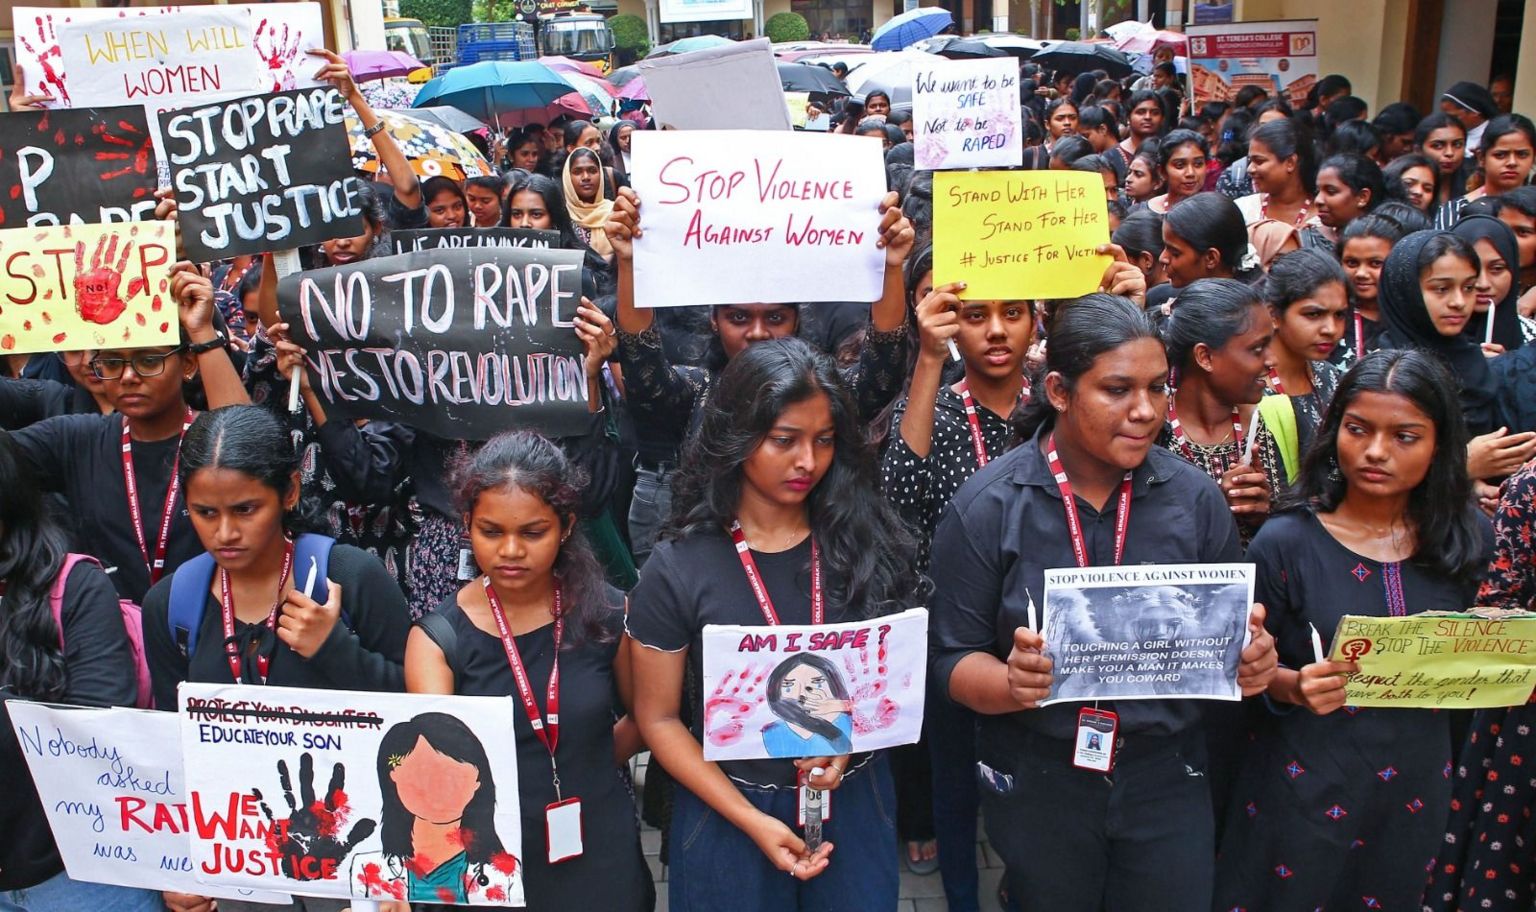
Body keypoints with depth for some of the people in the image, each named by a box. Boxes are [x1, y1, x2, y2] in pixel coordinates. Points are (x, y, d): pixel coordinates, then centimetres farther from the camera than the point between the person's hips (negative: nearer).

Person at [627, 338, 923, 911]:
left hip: (855, 803, 2)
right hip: (729, 813, -2)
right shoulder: (677, 569, -12)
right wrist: (753, 821, -12)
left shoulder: (865, 542, -7)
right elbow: (659, 719, -6)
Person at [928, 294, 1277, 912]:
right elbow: (952, 659, -9)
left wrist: (1251, 662, -17)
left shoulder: (1194, 497, -5)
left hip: (1167, 775, 2)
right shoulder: (986, 506, -12)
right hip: (1036, 784, -2)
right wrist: (1015, 683, -29)